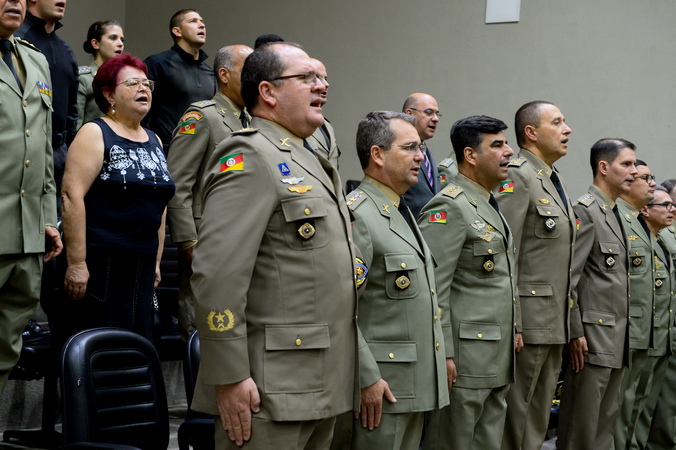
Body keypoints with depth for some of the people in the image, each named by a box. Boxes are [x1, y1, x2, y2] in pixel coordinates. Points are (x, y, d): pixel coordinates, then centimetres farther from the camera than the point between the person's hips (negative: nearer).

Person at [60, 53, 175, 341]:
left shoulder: (154, 141, 17)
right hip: (100, 264, -7)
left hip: (142, 268, 7)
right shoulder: (95, 134, -5)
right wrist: (76, 263, -20)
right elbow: (72, 196, -14)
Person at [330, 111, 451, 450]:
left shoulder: (403, 213, 17)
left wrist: (443, 354, 20)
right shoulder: (356, 215, -15)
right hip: (379, 386, -10)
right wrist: (366, 378, -22)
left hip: (417, 384, 10)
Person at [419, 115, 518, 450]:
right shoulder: (448, 208, -13)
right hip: (465, 360, -9)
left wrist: (513, 331, 18)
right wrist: (443, 356, -20)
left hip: (498, 360, 9)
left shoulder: (490, 208, 18)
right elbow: (433, 289, -18)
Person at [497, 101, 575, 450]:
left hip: (554, 325, 9)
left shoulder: (554, 182, 19)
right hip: (528, 322, -9)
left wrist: (568, 323, 18)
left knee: (538, 419, 14)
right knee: (513, 419, -3)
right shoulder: (516, 177, -11)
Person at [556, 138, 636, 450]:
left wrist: (623, 336, 17)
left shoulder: (615, 214, 17)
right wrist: (575, 333, -18)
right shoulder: (585, 211, -11)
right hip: (593, 336, -9)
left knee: (606, 423, 13)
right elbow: (568, 278, -17)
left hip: (617, 339, 9)